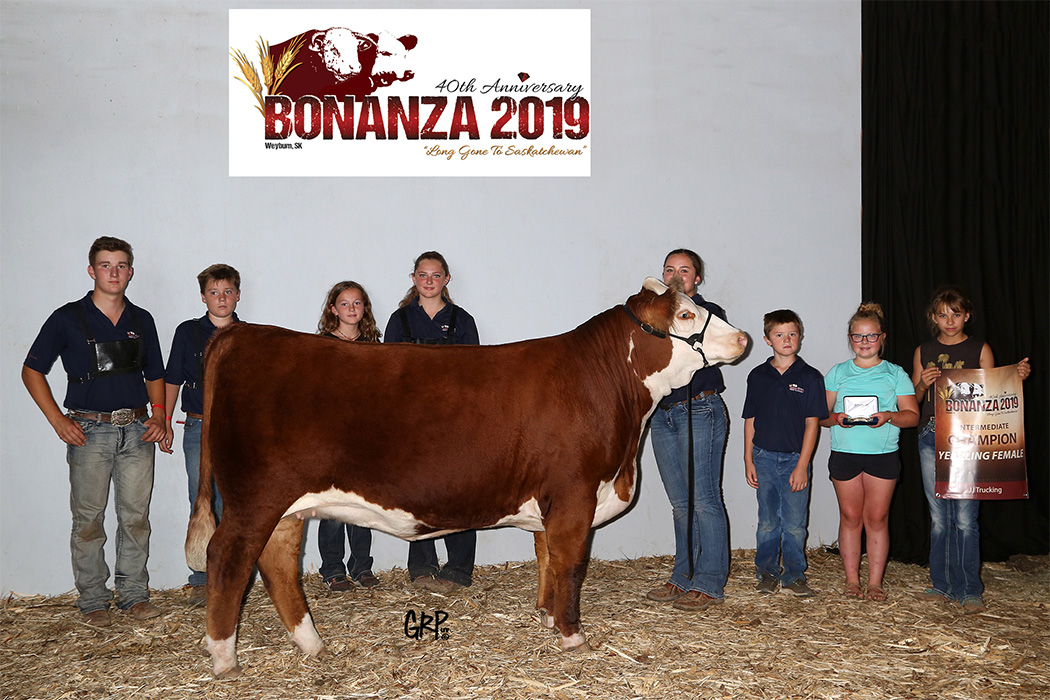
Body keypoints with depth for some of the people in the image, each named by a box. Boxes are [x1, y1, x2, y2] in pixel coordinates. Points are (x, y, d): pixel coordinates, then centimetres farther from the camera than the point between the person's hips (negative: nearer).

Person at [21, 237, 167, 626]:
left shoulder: (141, 321, 10)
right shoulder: (67, 319, 0)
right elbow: (32, 371, 4)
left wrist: (159, 415, 4)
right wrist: (58, 420, -5)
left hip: (136, 429, 3)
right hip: (89, 430, -3)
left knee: (136, 516, 5)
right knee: (89, 519, 2)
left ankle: (133, 593, 17)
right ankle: (92, 599, 14)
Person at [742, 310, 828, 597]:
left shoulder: (810, 377, -2)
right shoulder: (758, 376, 5)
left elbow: (812, 423, -4)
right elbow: (750, 420, 8)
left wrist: (802, 466, -9)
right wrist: (748, 460, 4)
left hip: (795, 458, -2)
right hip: (764, 457, 2)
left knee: (794, 523, 3)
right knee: (767, 521, 9)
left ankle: (794, 576, 16)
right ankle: (767, 573, 22)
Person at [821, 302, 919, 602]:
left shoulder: (895, 374, 7)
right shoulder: (838, 373, 10)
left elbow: (912, 415, 3)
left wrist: (889, 416, -17)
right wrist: (836, 418, -13)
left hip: (883, 454, -1)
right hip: (844, 453, 1)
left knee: (877, 518, 1)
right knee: (851, 517, 4)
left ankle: (875, 581, 10)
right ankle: (852, 579, 13)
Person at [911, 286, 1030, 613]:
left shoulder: (980, 349, 4)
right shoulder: (924, 352, 11)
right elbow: (912, 401, 14)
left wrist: (1017, 377, -13)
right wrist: (922, 384, -6)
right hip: (931, 438, 3)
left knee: (965, 518, -6)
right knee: (938, 517, 8)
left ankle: (969, 590, 4)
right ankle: (942, 584, 19)